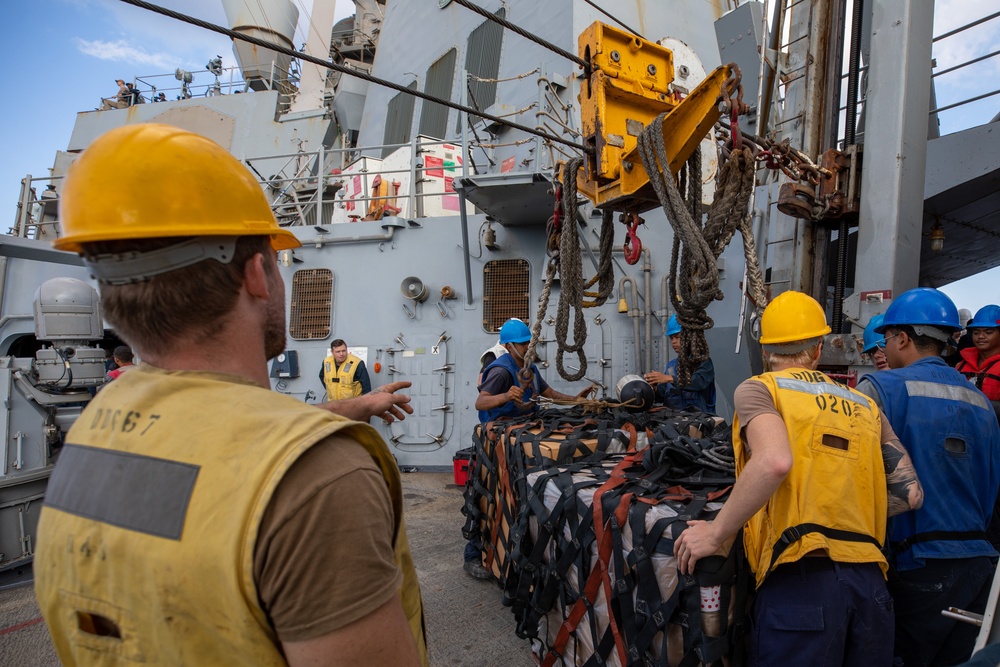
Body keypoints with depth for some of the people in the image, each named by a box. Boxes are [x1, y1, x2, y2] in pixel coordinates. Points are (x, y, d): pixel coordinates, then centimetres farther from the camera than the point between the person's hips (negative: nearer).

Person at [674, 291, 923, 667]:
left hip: (800, 579, -5)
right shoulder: (865, 406, 16)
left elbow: (774, 462, -19)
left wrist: (715, 534, -12)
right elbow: (910, 493, 13)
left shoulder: (758, 389, 0)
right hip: (869, 581, 6)